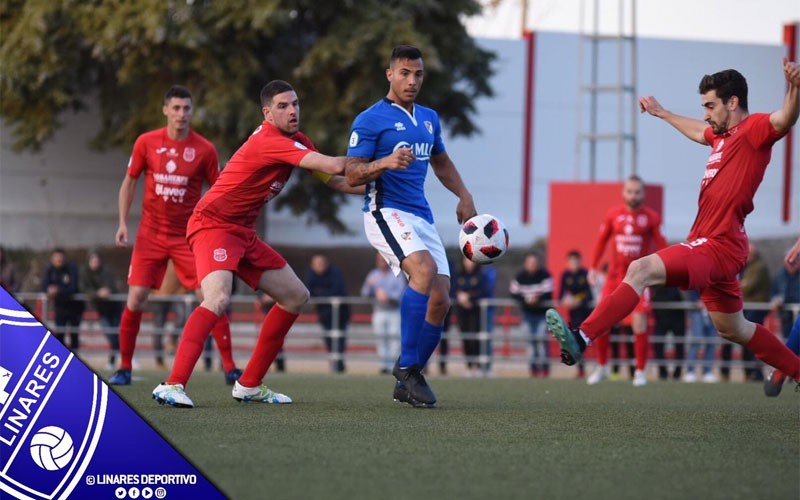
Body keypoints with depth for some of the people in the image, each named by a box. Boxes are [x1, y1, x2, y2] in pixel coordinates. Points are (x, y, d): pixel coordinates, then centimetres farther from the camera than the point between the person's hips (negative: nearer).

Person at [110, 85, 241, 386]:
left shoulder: (205, 150, -5)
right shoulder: (146, 143, -2)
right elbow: (129, 181, 8)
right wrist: (123, 222, 1)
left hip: (189, 235, -1)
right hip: (151, 234, 1)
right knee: (136, 298, -7)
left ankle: (229, 367, -3)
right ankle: (124, 367, 7)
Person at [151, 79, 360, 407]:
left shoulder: (296, 141, 8)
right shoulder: (269, 141, -23)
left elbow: (334, 180, 15)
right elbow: (333, 165, -30)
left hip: (243, 233, 10)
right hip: (213, 224, -10)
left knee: (296, 296, 13)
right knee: (218, 298, -32)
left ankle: (249, 385, 17)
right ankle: (172, 385, -36)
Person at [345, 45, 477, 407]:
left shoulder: (429, 118, 18)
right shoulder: (371, 120, -4)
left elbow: (441, 162, 34)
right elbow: (352, 175, -8)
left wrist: (464, 197, 20)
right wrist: (386, 163, -26)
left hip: (422, 217, 8)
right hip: (385, 211, -8)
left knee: (440, 300, -1)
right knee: (424, 268, -32)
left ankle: (408, 380, 13)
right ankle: (407, 367, -26)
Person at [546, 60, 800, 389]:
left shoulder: (755, 128, -9)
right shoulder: (725, 135, 18)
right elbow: (698, 133, 42)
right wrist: (661, 113, 55)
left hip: (718, 247, -11)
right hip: (711, 245, 11)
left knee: (641, 270, -26)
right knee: (734, 330, 22)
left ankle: (581, 339, -35)